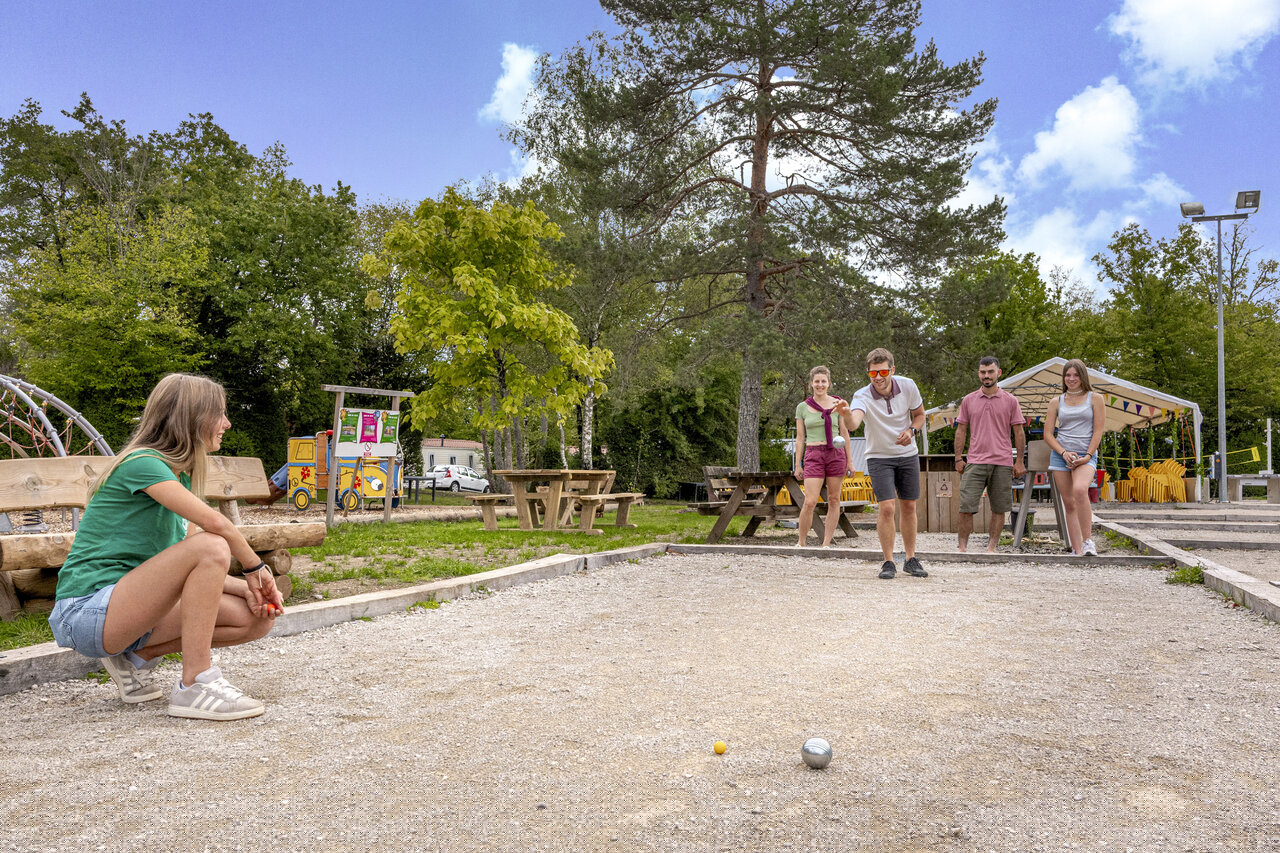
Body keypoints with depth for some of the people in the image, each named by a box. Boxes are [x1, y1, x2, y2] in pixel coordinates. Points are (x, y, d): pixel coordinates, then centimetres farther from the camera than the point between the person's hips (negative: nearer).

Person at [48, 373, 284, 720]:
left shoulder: (178, 474, 14)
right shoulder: (142, 463, -14)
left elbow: (189, 570, 8)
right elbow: (214, 522, -28)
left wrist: (245, 587, -8)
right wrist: (256, 568, -13)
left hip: (131, 607, 9)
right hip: (87, 610, -9)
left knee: (257, 618, -3)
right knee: (210, 546, -30)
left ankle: (138, 656, 8)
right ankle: (194, 686, -25)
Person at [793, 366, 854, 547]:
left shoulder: (837, 404, 6)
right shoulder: (802, 407, 6)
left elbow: (845, 434, 8)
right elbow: (800, 438, 8)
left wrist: (849, 460, 4)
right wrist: (797, 465, 4)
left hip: (836, 454, 1)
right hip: (813, 455, -1)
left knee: (833, 500, 2)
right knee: (810, 502, -11)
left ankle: (826, 544, 9)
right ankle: (801, 543, 2)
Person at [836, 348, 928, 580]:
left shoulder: (908, 386, -11)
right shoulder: (862, 396, -22)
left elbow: (920, 414, 6)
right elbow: (853, 425, -42)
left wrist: (911, 430, -14)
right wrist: (847, 415, -65)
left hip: (908, 455, 3)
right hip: (879, 457, -3)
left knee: (909, 507, 9)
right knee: (887, 508, -14)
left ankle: (911, 560, 23)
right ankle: (888, 562, 0)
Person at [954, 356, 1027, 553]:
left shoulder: (1010, 401, 5)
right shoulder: (968, 400, 9)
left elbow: (1019, 432, 7)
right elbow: (961, 430, 11)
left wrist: (1019, 461, 2)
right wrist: (958, 458, 5)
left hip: (1002, 463, 0)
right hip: (975, 462, 0)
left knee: (999, 509, 4)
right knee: (966, 507, -7)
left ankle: (991, 548, 12)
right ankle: (961, 548, 0)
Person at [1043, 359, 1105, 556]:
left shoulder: (1095, 399, 7)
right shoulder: (1056, 402, 11)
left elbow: (1098, 431, 1)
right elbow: (1048, 434, 8)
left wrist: (1088, 456, -9)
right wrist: (1064, 452, -7)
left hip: (1086, 455, -3)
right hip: (1060, 455, 3)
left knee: (1080, 490, -30)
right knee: (1069, 503, 0)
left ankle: (1087, 540, -23)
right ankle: (1077, 551, 3)